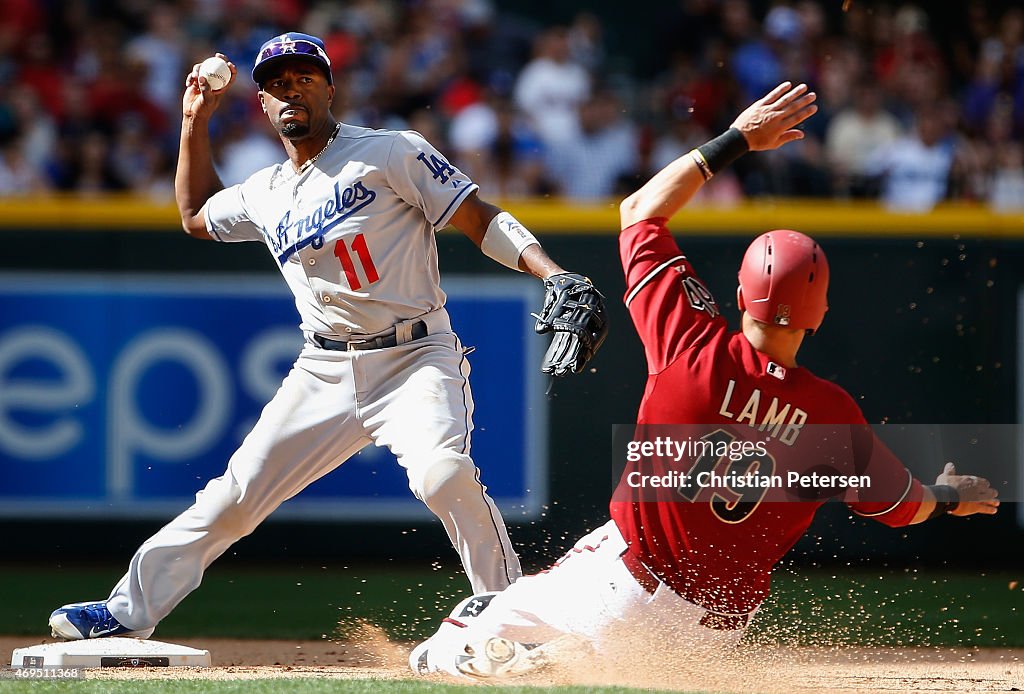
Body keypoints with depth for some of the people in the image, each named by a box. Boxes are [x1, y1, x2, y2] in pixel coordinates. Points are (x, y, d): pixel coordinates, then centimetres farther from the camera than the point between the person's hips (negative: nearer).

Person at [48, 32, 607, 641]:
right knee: (234, 495, 2)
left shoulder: (392, 154, -5)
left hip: (415, 358, -5)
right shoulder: (264, 196, 13)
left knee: (442, 472, -32)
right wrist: (196, 120, 25)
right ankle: (132, 611, 11)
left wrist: (556, 276, -22)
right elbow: (196, 215, 35)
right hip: (325, 373, 5)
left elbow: (482, 221, -8)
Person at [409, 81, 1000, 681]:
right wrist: (952, 496, 27)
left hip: (627, 594, -2)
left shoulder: (696, 350, -17)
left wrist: (736, 140, 2)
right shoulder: (832, 415, -15)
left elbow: (641, 211, -3)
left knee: (492, 621, 20)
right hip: (721, 627, 2)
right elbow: (904, 506, 4)